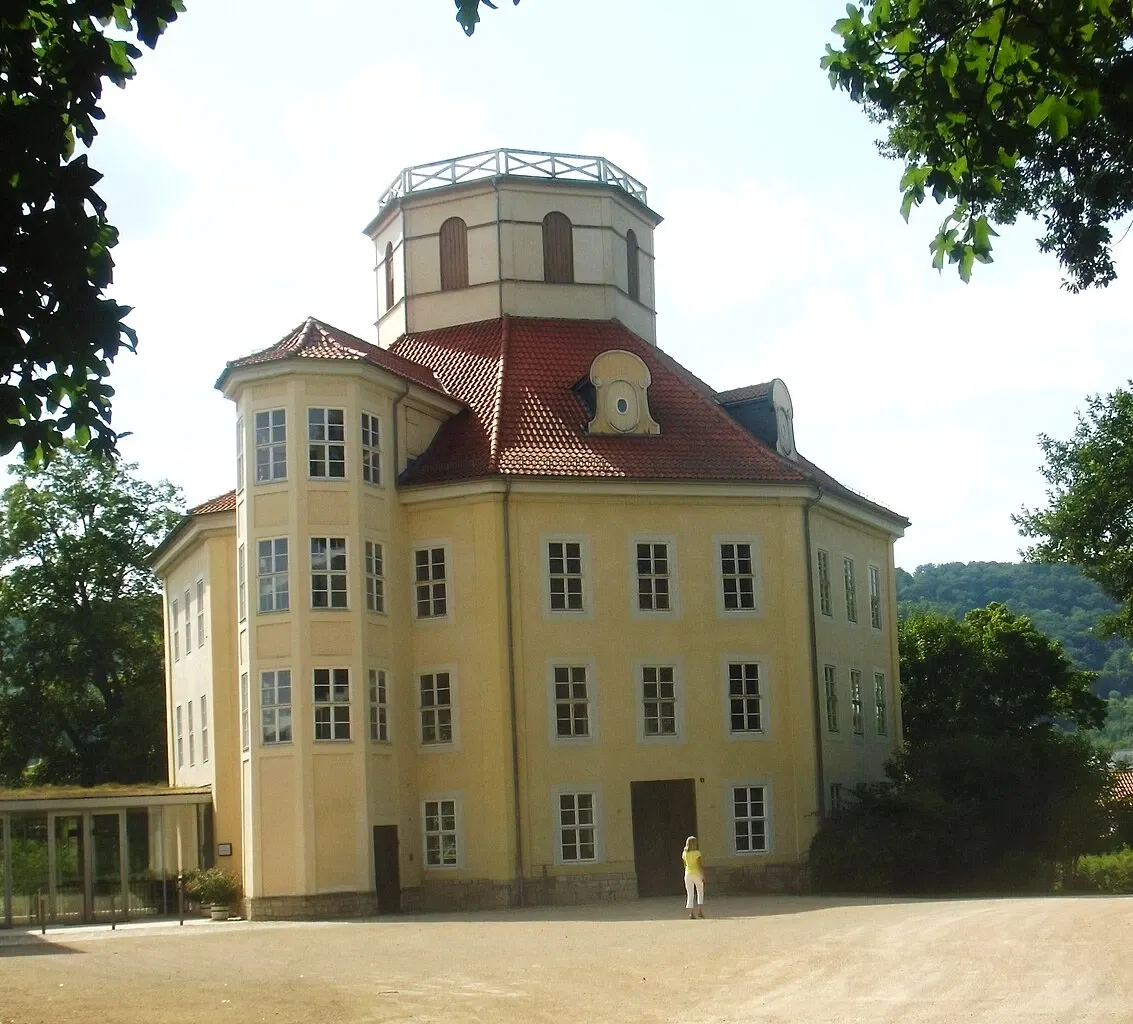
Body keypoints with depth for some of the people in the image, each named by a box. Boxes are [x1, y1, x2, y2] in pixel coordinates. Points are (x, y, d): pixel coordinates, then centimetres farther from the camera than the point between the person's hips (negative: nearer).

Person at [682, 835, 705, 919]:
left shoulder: (684, 853, 2)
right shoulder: (697, 853, -12)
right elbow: (700, 865, -15)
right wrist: (703, 876, -12)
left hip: (688, 874, 3)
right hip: (697, 874, -3)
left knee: (690, 895, 5)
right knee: (700, 893, 16)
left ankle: (691, 913, -6)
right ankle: (700, 911, 7)